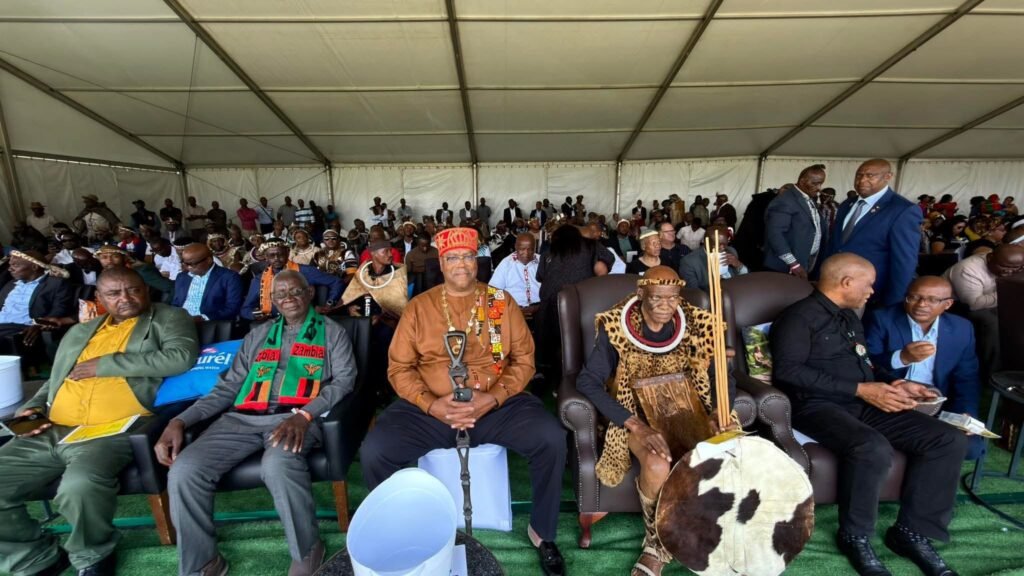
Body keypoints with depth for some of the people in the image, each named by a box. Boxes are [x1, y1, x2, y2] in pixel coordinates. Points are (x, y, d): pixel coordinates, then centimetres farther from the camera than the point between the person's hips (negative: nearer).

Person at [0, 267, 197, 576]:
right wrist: (33, 406, 9)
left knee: (79, 486, -32)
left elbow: (182, 357, -16)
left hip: (114, 431, -7)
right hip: (51, 431, 7)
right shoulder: (78, 332, 23)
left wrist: (105, 364, -9)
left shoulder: (168, 318, 3)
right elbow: (54, 379, 32)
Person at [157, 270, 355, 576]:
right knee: (184, 471, -19)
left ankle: (306, 551, -9)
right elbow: (228, 387, 19)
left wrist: (305, 415, -19)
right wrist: (181, 421, 1)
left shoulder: (331, 332, 11)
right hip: (243, 418, 5)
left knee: (278, 465, -35)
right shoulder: (258, 334, 24)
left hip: (297, 416, -4)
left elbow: (344, 379, -2)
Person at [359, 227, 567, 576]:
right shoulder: (418, 307, 6)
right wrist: (431, 404, -14)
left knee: (552, 439, -23)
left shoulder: (502, 301, 6)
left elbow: (523, 358, 2)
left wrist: (494, 398, -15)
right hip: (430, 409, 1)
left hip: (497, 405, 0)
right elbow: (399, 367, 3)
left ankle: (542, 531, 6)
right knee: (373, 451, -20)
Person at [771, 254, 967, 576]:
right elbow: (787, 370, -20)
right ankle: (855, 536, -8)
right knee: (873, 448, -34)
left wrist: (894, 383, 7)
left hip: (864, 403, 9)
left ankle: (912, 531, 5)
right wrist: (860, 390, -17)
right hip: (818, 405, -9)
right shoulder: (799, 316, -9)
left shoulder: (850, 317, 20)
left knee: (950, 440, -6)